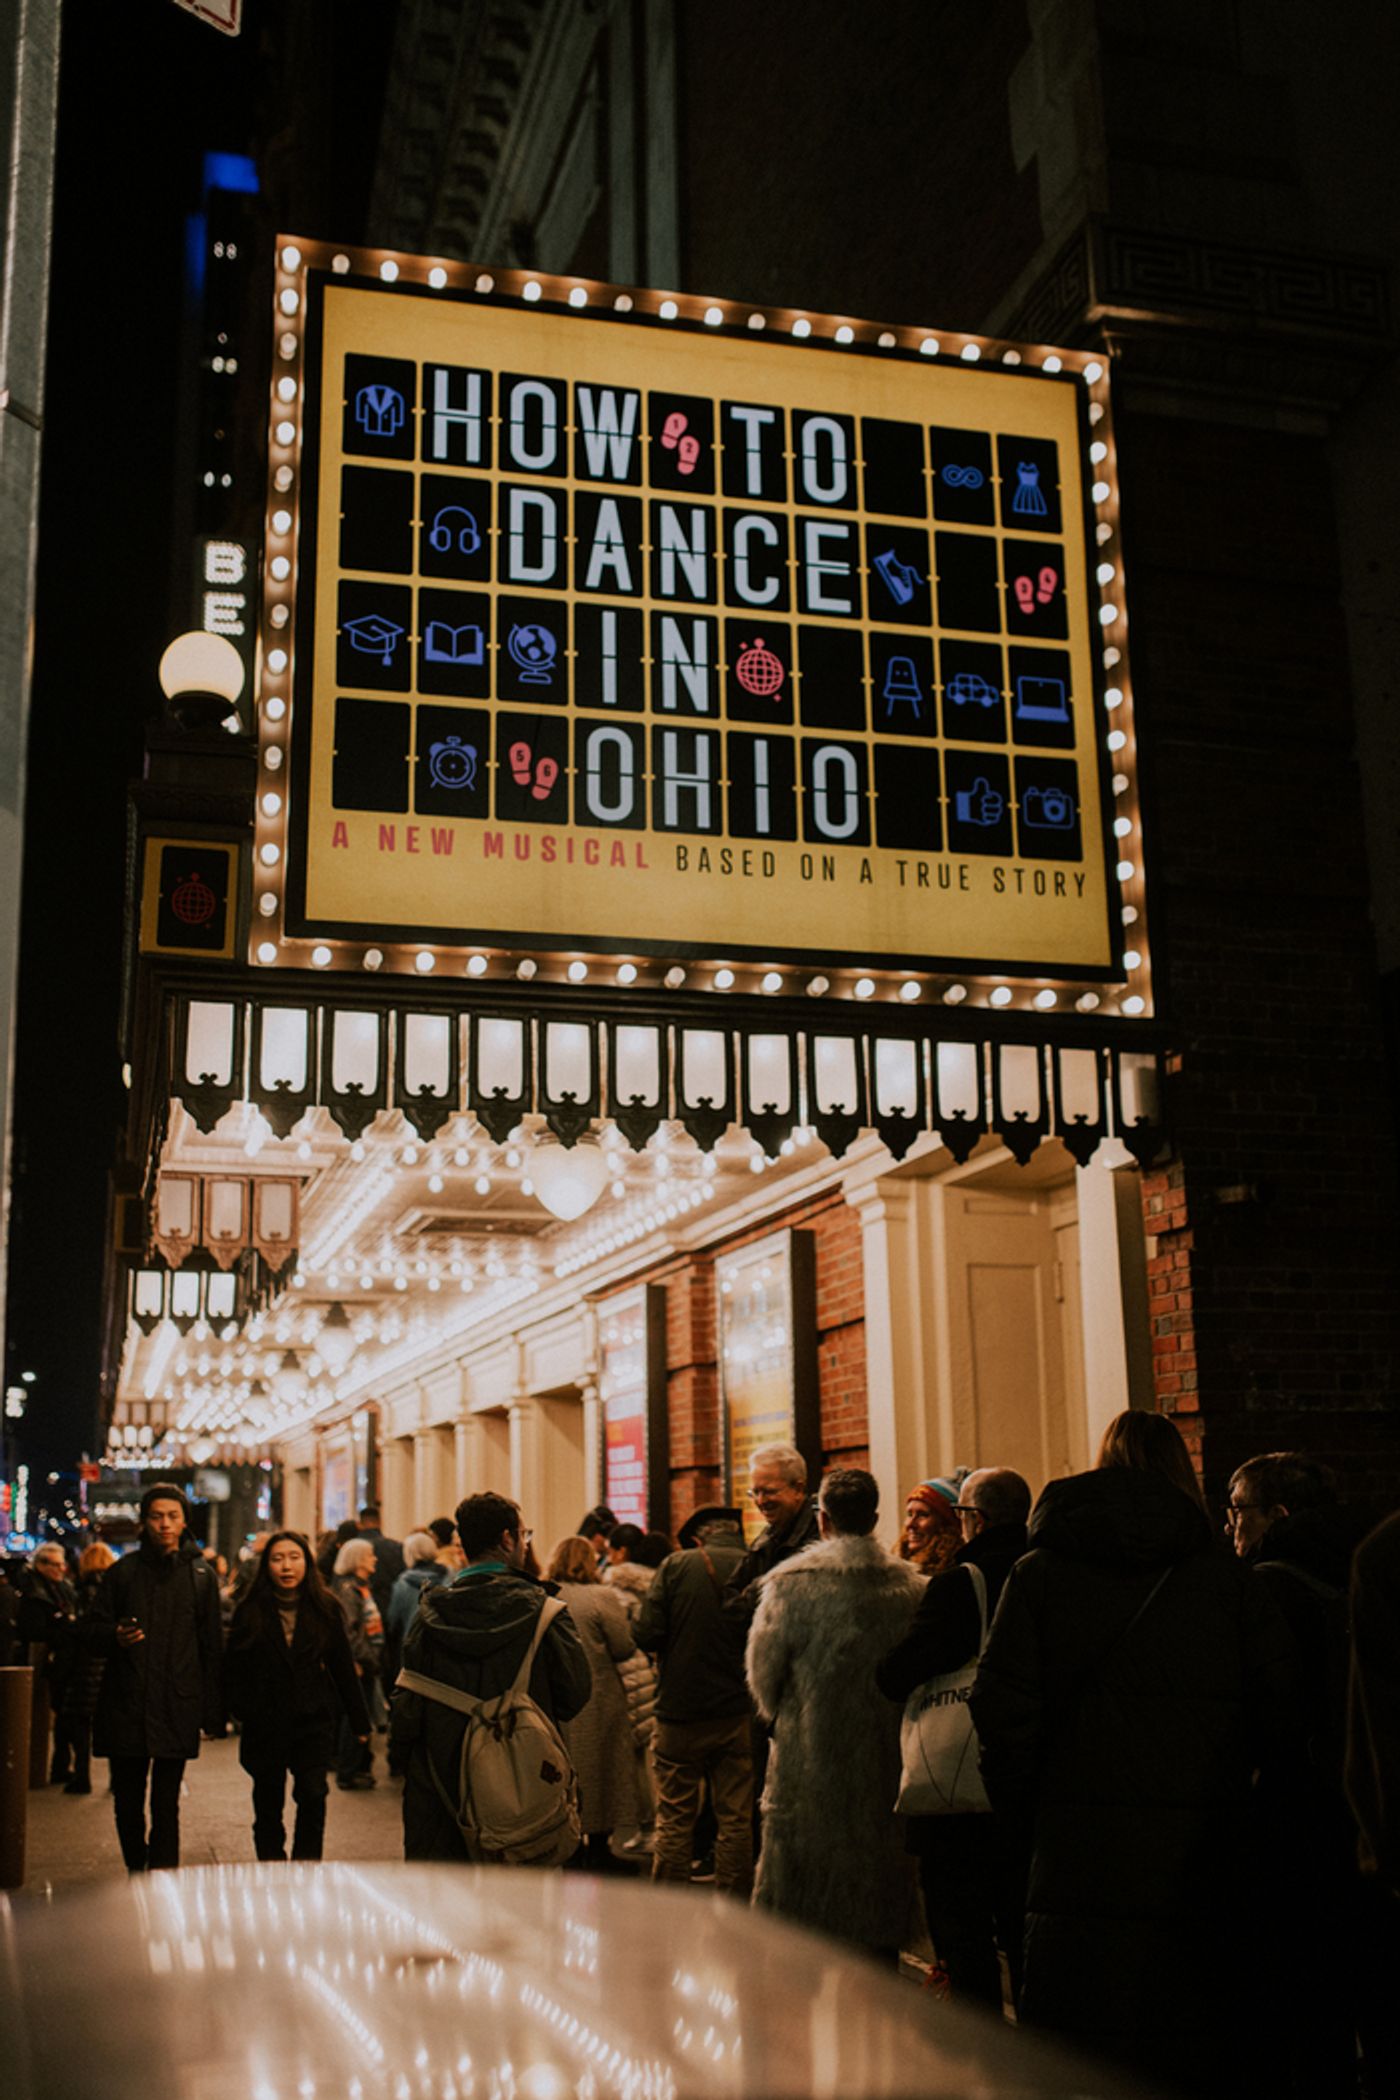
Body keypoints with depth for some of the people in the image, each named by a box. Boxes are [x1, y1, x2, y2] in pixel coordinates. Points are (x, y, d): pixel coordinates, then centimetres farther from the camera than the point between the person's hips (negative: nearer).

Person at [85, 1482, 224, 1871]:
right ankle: (136, 1872, 29)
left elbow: (212, 1646, 6)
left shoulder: (201, 1575, 6)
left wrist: (212, 1711, 1)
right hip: (125, 1706, 1)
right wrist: (115, 1637, -14)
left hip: (177, 1708, -1)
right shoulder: (123, 1572, 7)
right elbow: (91, 1632, 9)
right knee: (127, 1802, 10)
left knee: (166, 1806, -3)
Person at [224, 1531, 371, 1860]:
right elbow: (232, 1670, 2)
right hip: (265, 1726, 1)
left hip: (314, 1722, 0)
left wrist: (359, 1722, 6)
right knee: (268, 1805, 9)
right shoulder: (250, 1612, 1)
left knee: (313, 1796, -13)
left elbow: (343, 1669, 6)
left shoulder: (324, 1609, 3)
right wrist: (243, 1710, -10)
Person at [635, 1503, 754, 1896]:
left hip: (681, 1713, -1)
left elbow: (646, 1634, -12)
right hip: (738, 1714, 1)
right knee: (737, 1821, 10)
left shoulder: (676, 1566, -7)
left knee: (674, 1820, 8)